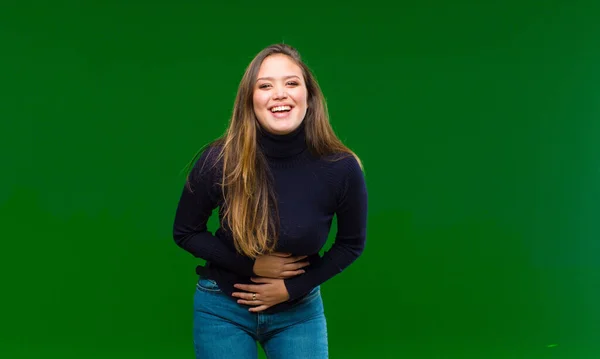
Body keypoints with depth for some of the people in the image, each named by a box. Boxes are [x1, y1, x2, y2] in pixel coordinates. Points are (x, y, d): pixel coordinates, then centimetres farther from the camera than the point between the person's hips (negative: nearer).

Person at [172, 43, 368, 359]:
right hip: (223, 308, 0)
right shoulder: (218, 162, -20)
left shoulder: (341, 168, -18)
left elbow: (351, 243, -1)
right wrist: (252, 264, -16)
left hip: (300, 310, 1)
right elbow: (185, 232, -5)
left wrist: (292, 288, -10)